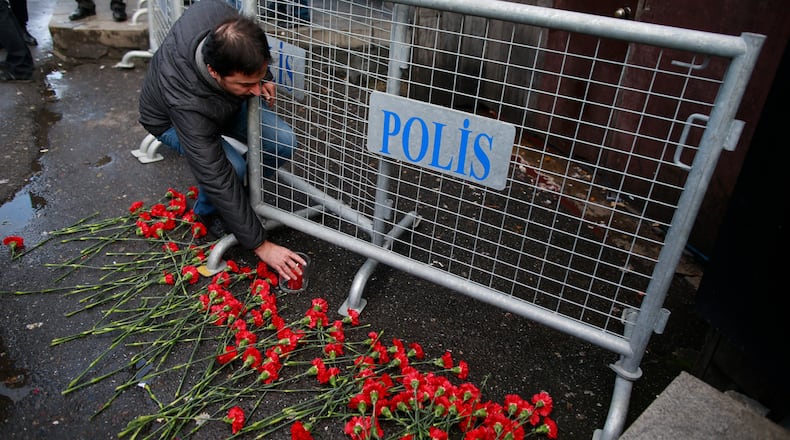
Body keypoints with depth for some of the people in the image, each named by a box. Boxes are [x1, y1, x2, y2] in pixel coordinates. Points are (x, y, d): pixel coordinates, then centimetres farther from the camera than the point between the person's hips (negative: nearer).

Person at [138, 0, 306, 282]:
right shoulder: (188, 103, -46)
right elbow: (217, 177, -41)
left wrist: (263, 79, -24)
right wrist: (260, 245, -36)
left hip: (226, 100, 5)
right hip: (171, 119, -5)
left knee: (284, 143, -17)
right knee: (231, 167, -32)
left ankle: (244, 190, 12)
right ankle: (207, 212, 3)